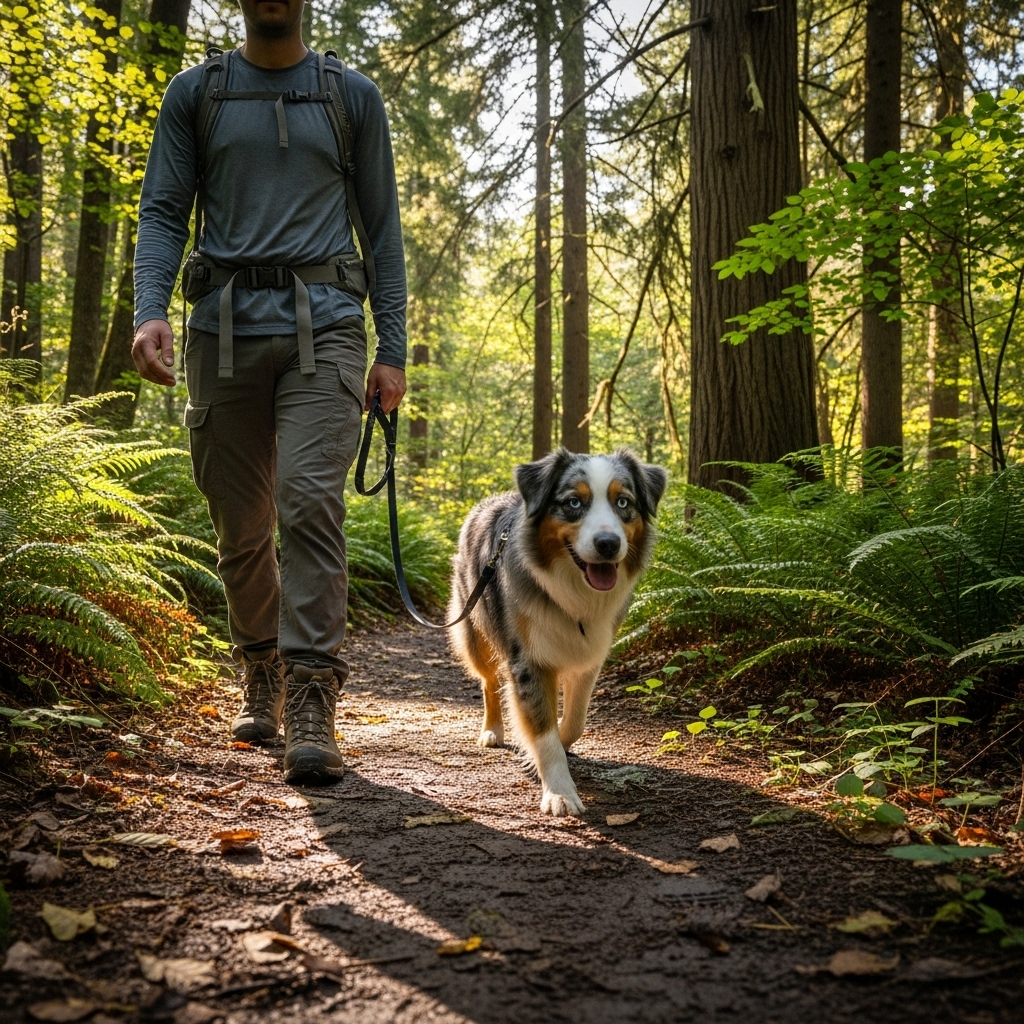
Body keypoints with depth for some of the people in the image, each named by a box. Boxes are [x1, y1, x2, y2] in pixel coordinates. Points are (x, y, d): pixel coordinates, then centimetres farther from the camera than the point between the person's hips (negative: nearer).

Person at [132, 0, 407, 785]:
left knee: (310, 500, -18)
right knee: (241, 525, 7)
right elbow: (163, 211, 7)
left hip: (324, 324, -1)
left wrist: (393, 349, 4)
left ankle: (310, 702, -16)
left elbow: (381, 226, 12)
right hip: (226, 327, 2)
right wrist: (151, 309, -12)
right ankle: (261, 676, 27)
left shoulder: (353, 96, 12)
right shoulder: (196, 93, 13)